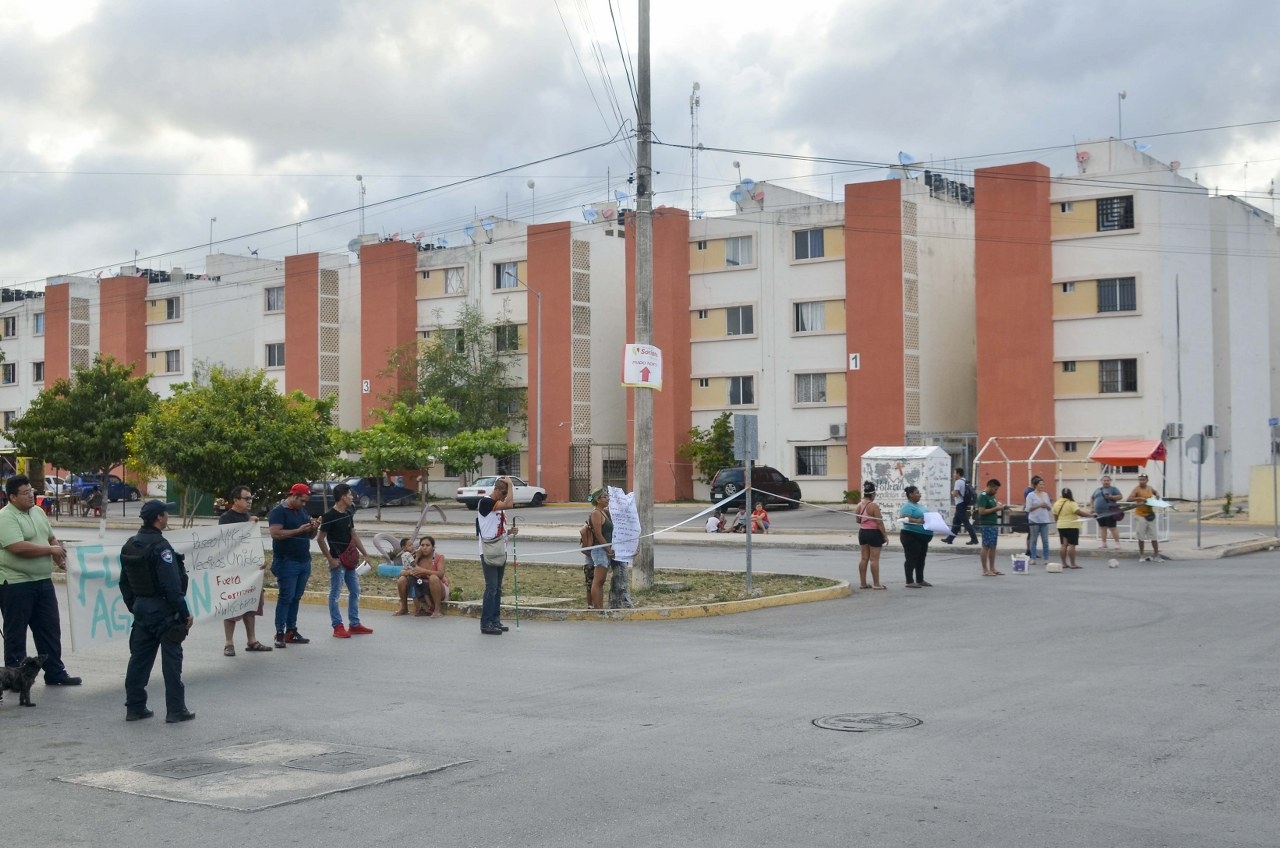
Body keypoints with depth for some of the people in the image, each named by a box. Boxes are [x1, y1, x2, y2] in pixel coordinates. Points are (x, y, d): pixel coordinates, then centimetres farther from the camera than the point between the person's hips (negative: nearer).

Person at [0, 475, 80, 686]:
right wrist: (51, 549, -15)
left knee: (50, 629, 12)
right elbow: (19, 547, -26)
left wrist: (59, 554, 2)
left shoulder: (38, 512, 12)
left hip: (43, 581, 8)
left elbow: (51, 538, 23)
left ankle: (55, 673, 21)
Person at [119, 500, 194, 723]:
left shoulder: (129, 546, 8)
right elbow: (171, 585, -21)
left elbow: (124, 582, 15)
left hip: (141, 607, 8)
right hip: (162, 609, -8)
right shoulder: (160, 546, -18)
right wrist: (184, 613, -16)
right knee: (171, 659, -1)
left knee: (139, 657, 12)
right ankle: (176, 710, 2)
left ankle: (134, 707, 16)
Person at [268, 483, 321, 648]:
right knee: (286, 597, -6)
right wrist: (298, 530, -21)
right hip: (286, 562, -7)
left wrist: (314, 527, 0)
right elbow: (275, 533, -19)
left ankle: (291, 631, 13)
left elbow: (311, 536, 21)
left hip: (304, 561, 7)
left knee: (296, 597, 8)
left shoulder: (302, 511, 17)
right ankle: (280, 634, -2)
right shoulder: (278, 511, -6)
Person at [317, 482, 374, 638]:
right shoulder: (329, 516, -14)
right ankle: (338, 627, 5)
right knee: (335, 594, 0)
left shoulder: (348, 514, 10)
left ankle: (355, 625, 19)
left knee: (355, 591, 12)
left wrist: (365, 553, 14)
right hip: (337, 561, -9)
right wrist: (330, 559, -16)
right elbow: (320, 539, -14)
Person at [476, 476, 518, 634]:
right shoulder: (485, 502, -12)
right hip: (488, 552, -9)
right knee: (491, 587, -9)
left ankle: (495, 620, 16)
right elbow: (509, 504, -26)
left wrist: (508, 532, 4)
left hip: (500, 551, 9)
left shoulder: (500, 506, 16)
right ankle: (486, 623, -6)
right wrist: (510, 484, -15)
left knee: (498, 588, 11)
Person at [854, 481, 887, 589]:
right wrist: (885, 535, -11)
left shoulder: (859, 505, 3)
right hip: (873, 533, -7)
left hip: (862, 532, 7)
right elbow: (879, 522, -18)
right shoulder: (874, 506, -18)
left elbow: (857, 520, 11)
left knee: (864, 558, 12)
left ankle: (862, 583, 15)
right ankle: (876, 584, 2)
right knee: (874, 559, -2)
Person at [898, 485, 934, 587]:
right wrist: (917, 521, -39)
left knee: (921, 559, 14)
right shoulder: (907, 506, -12)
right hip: (911, 536, -10)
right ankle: (910, 582, -5)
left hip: (923, 536, 10)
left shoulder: (919, 506, 18)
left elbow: (925, 517, 28)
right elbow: (905, 519, -26)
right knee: (911, 559, -7)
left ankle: (920, 580, 23)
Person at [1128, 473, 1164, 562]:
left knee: (1154, 536, 6)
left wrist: (1157, 495, 8)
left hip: (1150, 515, 4)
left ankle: (1156, 555, 11)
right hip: (1140, 516, -4)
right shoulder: (1137, 489, -10)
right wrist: (1139, 498, -31)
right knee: (1141, 537, 3)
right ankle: (1142, 555, 14)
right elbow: (1128, 499, -22)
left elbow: (1155, 492, 30)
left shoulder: (1150, 488, 6)